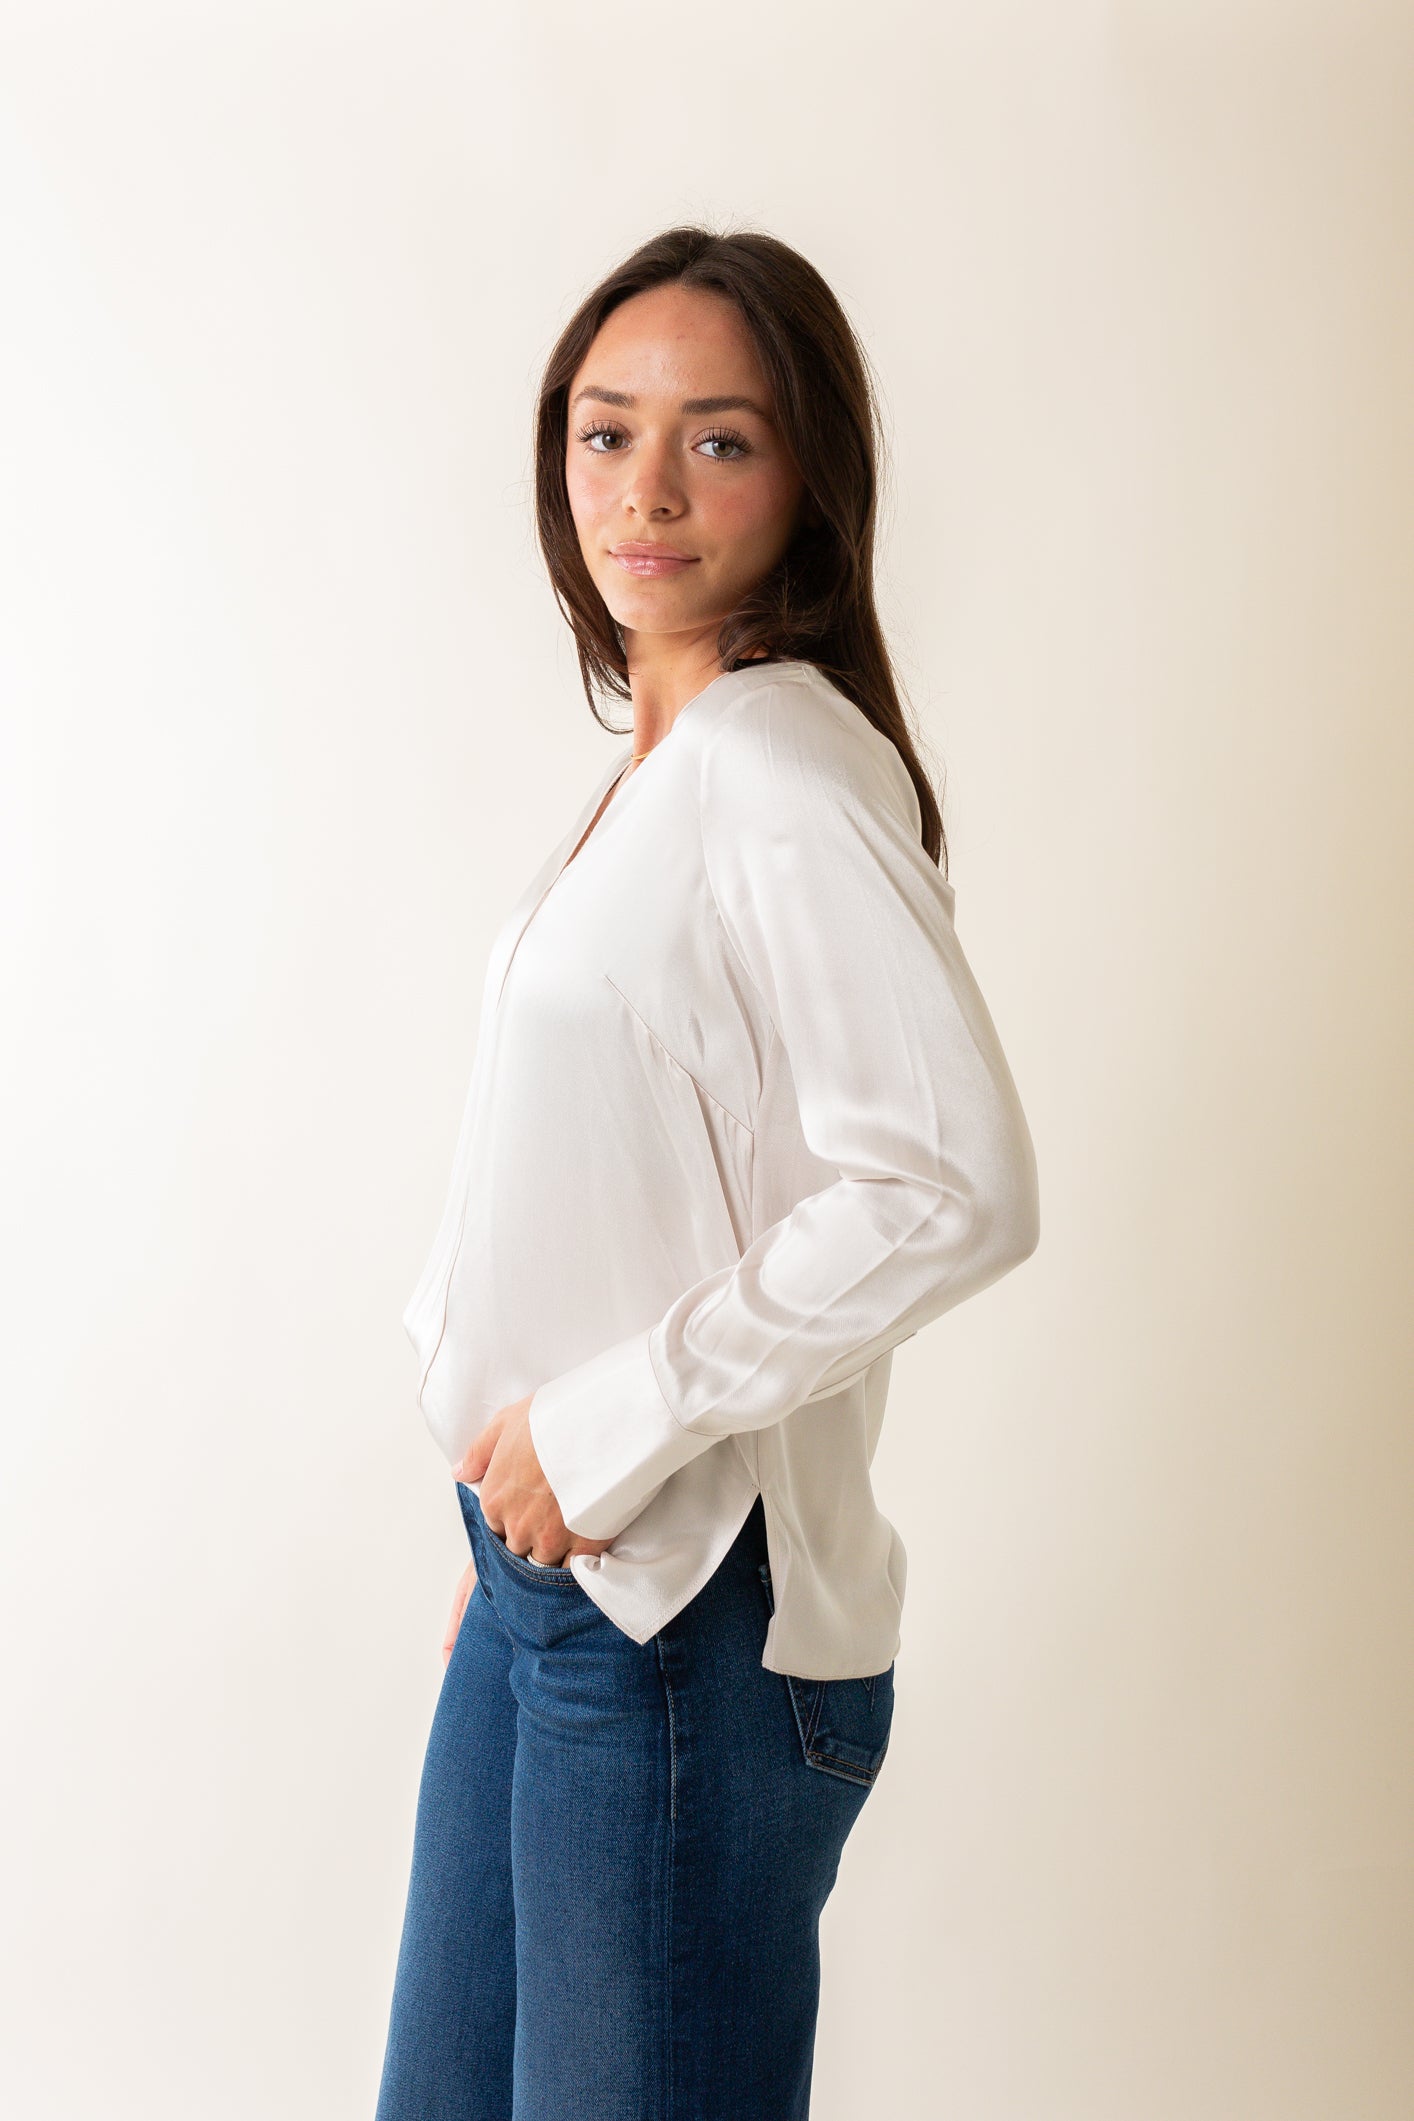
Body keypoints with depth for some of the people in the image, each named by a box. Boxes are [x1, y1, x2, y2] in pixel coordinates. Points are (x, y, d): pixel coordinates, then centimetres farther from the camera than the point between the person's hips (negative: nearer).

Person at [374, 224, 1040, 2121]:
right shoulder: (659, 766, 11)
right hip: (553, 1565, 9)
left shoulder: (787, 771, -16)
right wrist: (518, 1493, 16)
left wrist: (612, 1429, -19)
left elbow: (952, 1190, -26)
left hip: (687, 1609, -9)